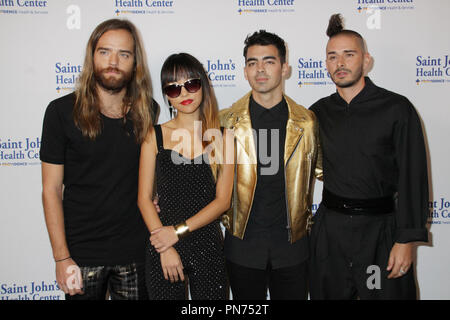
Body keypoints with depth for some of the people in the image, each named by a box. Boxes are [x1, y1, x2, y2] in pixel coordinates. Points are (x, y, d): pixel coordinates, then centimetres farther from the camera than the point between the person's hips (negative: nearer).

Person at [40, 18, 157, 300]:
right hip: (82, 253, -2)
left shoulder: (148, 110, -1)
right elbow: (52, 190, -8)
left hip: (136, 249, 2)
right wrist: (62, 257, -10)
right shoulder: (62, 111, -9)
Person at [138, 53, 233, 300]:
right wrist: (166, 249, -10)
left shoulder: (221, 136, -1)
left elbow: (222, 200, -4)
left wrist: (178, 230, -11)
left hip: (208, 244, 0)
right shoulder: (155, 136, -1)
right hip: (162, 247, 0)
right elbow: (144, 199, -2)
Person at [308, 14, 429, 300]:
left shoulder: (397, 108, -6)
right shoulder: (320, 112, 5)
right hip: (330, 228, 3)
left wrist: (406, 240, -13)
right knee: (327, 293, 15)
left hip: (381, 228, -3)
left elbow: (413, 177, -9)